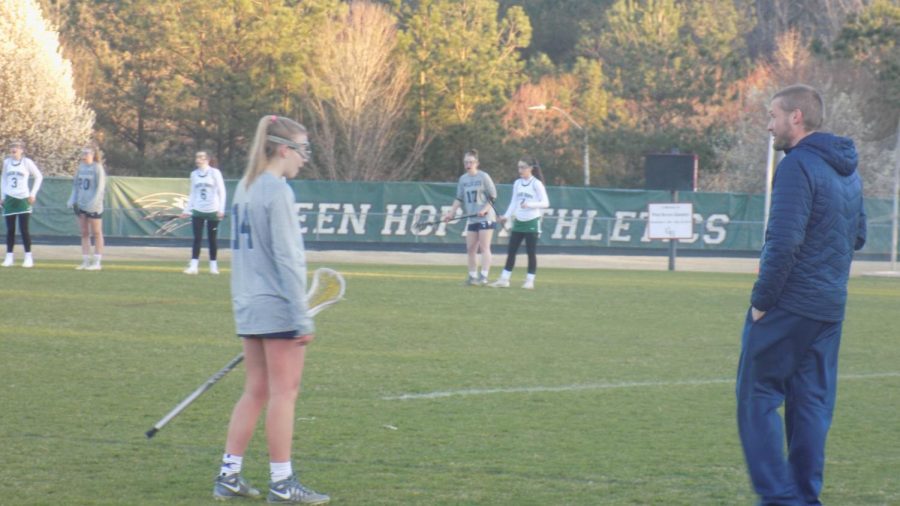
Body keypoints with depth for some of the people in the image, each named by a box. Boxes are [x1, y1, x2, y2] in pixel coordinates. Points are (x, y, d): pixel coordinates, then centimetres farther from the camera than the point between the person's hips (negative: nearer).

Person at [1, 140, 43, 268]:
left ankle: (28, 257, -2)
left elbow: (39, 177, 4)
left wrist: (33, 193, -2)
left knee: (24, 229, -6)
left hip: (23, 199, -3)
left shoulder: (27, 162, -4)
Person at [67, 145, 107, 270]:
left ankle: (97, 262, 6)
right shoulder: (80, 168, 9)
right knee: (84, 234, 8)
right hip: (80, 205, 6)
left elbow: (100, 188, -11)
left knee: (96, 234, 2)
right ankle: (85, 261, 13)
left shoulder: (97, 168, -8)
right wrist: (72, 200, 6)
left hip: (93, 207, -6)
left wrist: (93, 203, -19)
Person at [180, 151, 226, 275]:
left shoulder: (214, 173, -3)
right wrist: (187, 210, 10)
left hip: (212, 211, -3)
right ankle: (194, 265, -9)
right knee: (197, 238, -5)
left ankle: (213, 265, 12)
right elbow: (192, 194, 15)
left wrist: (221, 209, -11)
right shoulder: (194, 174, 8)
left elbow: (221, 192, -3)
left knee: (212, 239, 3)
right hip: (198, 211, 3)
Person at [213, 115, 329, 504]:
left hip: (248, 307, 9)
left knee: (255, 391, 13)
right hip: (277, 307, -9)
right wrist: (302, 318, -16)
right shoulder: (278, 191, -14)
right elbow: (287, 258, -17)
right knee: (284, 392, -2)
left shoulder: (245, 187, 12)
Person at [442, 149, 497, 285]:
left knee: (484, 247, -9)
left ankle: (484, 277, -12)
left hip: (486, 218, -6)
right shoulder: (463, 179, 10)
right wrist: (451, 212, 1)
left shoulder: (483, 177, -5)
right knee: (470, 248, 4)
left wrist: (485, 209, -18)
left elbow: (493, 196, -6)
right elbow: (459, 198, 12)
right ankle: (473, 276, 11)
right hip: (472, 219, 6)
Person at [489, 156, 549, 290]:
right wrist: (506, 216, -1)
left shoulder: (536, 184, -7)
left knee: (531, 252, 0)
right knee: (511, 251, 3)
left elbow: (545, 203, -11)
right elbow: (514, 202, 12)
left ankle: (530, 281, 7)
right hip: (518, 222, 5)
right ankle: (504, 279, 6)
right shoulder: (517, 183, 9)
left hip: (532, 223, -5)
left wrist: (529, 205, -24)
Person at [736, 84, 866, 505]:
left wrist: (762, 300, -14)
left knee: (757, 396, -1)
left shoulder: (797, 166, -15)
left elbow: (783, 241, -21)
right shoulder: (848, 170, 14)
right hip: (831, 308, 8)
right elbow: (857, 235, 22)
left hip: (789, 304, -8)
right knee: (812, 403, 11)